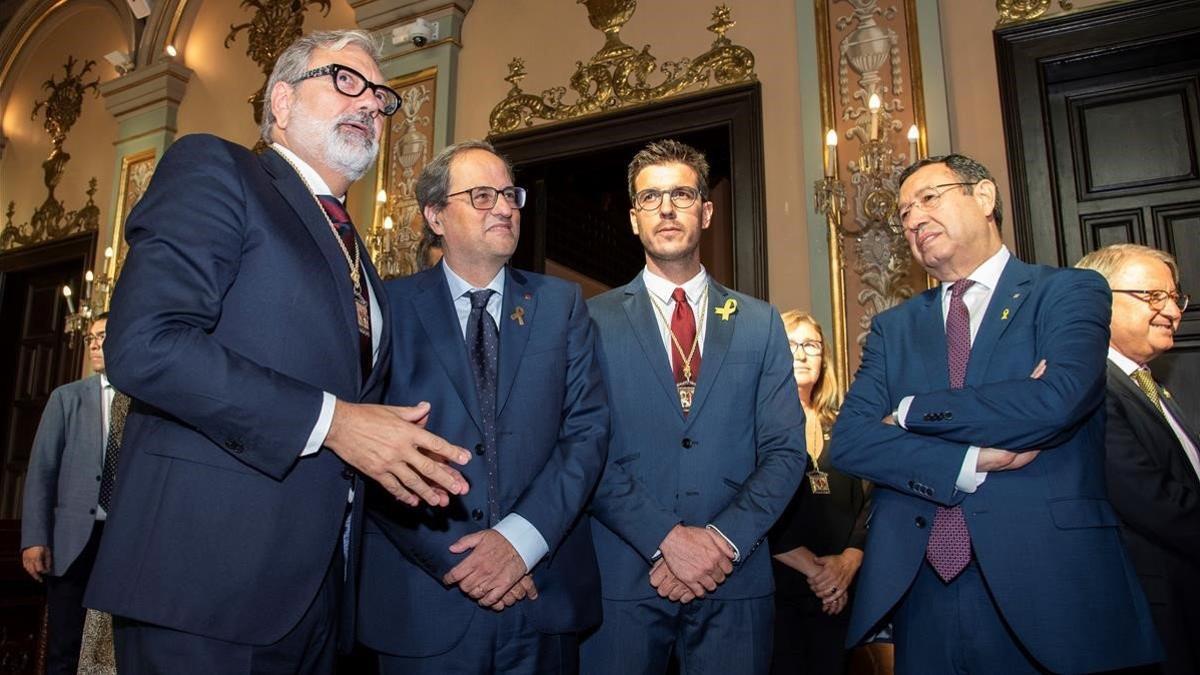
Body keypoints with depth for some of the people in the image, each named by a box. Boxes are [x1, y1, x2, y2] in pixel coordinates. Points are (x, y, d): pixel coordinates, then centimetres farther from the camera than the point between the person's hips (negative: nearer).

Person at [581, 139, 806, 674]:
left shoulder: (760, 323, 7)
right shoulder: (594, 320, 1)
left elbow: (785, 451, 2)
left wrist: (723, 540, -11)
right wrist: (666, 539, -16)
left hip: (735, 578, 2)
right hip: (622, 578, -1)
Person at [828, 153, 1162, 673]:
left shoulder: (1069, 292, 1)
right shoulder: (892, 327, 11)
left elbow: (1057, 401, -18)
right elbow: (848, 441, -1)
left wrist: (911, 412, -7)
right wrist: (974, 462, -14)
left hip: (1047, 581, -3)